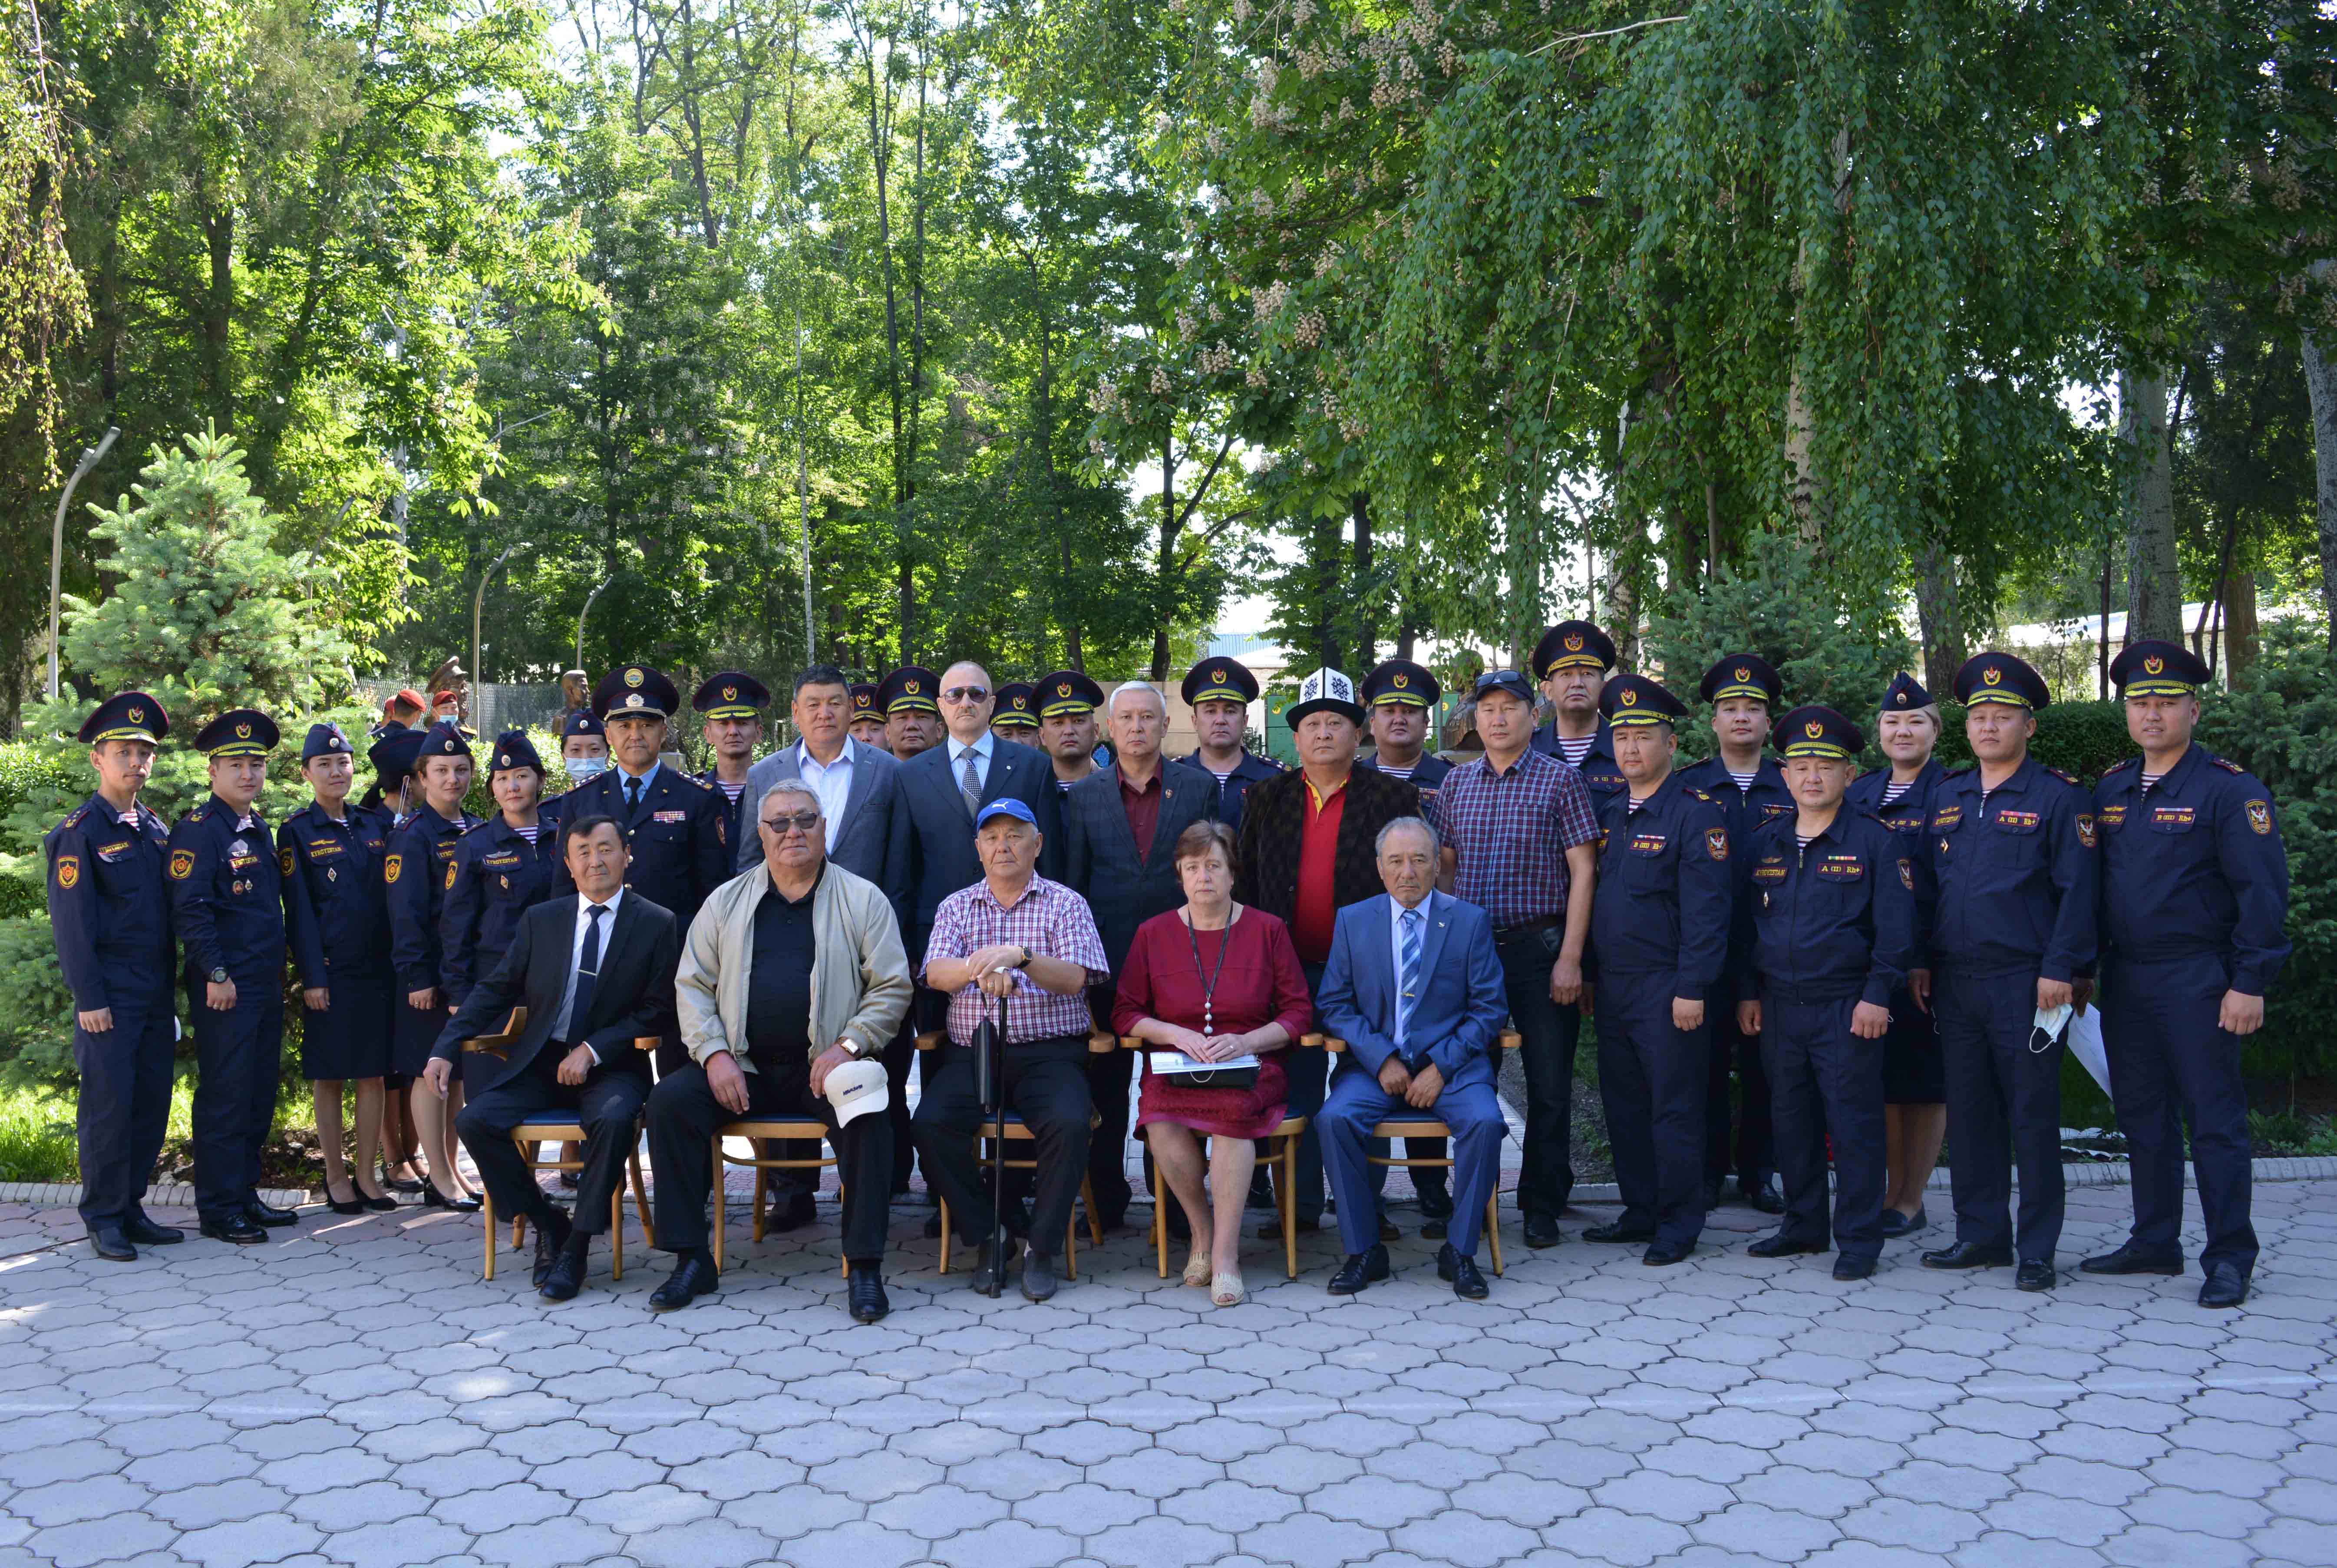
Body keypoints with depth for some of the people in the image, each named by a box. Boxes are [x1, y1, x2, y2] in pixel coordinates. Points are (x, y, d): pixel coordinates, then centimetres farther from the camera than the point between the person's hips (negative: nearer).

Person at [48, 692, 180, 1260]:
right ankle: (104, 1219, 8)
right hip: (110, 995, -6)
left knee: (152, 1105, 8)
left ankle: (131, 1209, 19)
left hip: (156, 995, 6)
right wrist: (89, 998, -14)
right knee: (107, 1105, -2)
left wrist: (172, 992, 14)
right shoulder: (80, 831, -7)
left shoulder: (156, 829, 13)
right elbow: (71, 921, -10)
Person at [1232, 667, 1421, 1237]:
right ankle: (1302, 1204, 18)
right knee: (1297, 1090, 8)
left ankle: (1365, 1204, 16)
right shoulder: (1266, 798, 8)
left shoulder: (1394, 798, 0)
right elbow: (1245, 883, 8)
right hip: (1289, 970, 2)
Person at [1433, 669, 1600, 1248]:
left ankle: (1542, 1207, 14)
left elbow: (1583, 872, -5)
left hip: (1541, 945, -3)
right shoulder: (1456, 782, 10)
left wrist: (1570, 957, -12)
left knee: (1549, 1084, 2)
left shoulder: (1561, 778, -1)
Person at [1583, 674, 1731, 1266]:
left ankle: (1680, 1224, 11)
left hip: (1666, 988, -7)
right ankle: (1641, 1211, 24)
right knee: (1624, 1104, 13)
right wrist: (1587, 973, 13)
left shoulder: (1695, 814, -8)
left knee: (1673, 1109, 1)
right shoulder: (1609, 814, 13)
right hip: (1612, 986, 7)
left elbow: (1706, 910, -13)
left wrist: (1692, 989, -18)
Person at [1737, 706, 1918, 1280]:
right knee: (1792, 1121, 12)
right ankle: (1803, 1226, 24)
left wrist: (1877, 995, -12)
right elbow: (1747, 923, 15)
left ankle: (1859, 1240, 9)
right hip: (1778, 1008, 5)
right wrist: (1748, 993, 10)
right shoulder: (1763, 844, 10)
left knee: (1854, 1124, 0)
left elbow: (1896, 929, -6)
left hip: (1847, 1010, -5)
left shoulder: (1876, 842, -3)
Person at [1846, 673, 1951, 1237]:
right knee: (1877, 1077, 10)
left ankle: (1911, 1203, 14)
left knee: (1923, 1083, 4)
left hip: (1926, 959, -5)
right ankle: (1891, 1192, 22)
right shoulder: (1859, 792, 13)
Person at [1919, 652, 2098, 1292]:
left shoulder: (2059, 796, -3)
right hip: (1955, 981, 5)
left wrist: (2060, 969, -14)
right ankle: (1981, 1235, 20)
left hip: (2025, 982, -5)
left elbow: (2078, 891, -8)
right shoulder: (1946, 797, 13)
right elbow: (1926, 884, 15)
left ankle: (2037, 1250, 11)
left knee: (2033, 1117, 2)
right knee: (1969, 1113, 10)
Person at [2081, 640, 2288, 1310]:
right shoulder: (2110, 790, 10)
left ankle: (2229, 1259, 9)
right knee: (2143, 1118, 13)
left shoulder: (2229, 788, -8)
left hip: (2196, 979, -6)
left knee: (2215, 1121, 0)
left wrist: (2250, 984, -16)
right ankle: (2154, 1244, 23)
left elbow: (2262, 892, -12)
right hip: (2125, 978, 6)